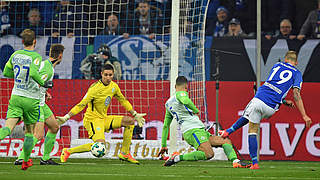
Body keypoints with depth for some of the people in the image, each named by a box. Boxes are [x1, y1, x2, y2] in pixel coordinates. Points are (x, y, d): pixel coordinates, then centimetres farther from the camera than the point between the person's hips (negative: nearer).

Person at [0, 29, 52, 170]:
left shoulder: (15, 55, 4)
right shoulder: (36, 57, -12)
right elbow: (33, 73, -30)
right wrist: (43, 83, -15)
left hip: (16, 96, 3)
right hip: (31, 99, -3)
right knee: (30, 131, 15)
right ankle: (26, 161, 24)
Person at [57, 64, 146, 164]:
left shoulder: (114, 86, 3)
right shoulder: (95, 88, -19)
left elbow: (123, 101, 20)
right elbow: (81, 105, -21)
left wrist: (136, 115, 22)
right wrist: (66, 118, -27)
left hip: (104, 118, 8)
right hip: (93, 119, -8)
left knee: (130, 121, -2)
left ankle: (124, 154, 5)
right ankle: (68, 151, -17)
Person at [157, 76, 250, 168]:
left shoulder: (168, 103, 25)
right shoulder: (180, 93, 0)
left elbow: (165, 125, 29)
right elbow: (186, 101, -26)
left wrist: (163, 145, 32)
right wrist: (196, 110, -7)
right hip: (193, 130, -9)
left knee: (226, 141, 9)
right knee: (209, 154, -31)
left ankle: (236, 162, -14)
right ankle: (178, 157, -23)